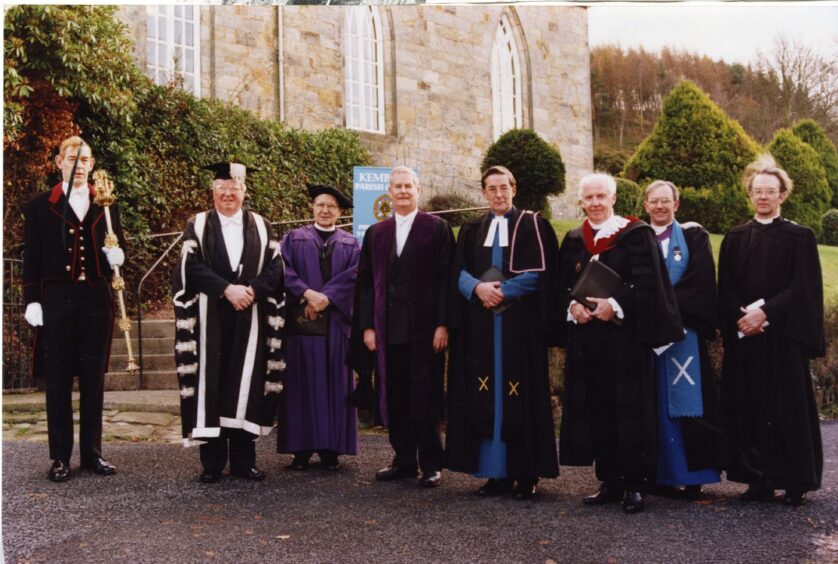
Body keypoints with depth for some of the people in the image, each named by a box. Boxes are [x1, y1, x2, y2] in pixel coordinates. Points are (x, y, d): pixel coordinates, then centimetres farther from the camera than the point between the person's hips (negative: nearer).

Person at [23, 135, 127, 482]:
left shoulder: (106, 205, 11)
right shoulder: (40, 206, 5)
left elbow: (118, 244, 16)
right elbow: (31, 258, 3)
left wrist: (117, 255, -8)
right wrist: (32, 301, -5)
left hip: (97, 300, 2)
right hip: (56, 300, -2)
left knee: (93, 379, 7)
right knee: (58, 380, 2)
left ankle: (92, 453, 17)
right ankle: (60, 457, 10)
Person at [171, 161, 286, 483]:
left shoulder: (261, 226, 12)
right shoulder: (197, 225, 8)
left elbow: (274, 267, 2)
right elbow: (193, 267, -6)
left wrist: (252, 290, -15)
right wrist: (227, 289, -18)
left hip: (250, 320, 1)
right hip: (210, 320, -1)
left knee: (246, 383, 2)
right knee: (210, 384, -1)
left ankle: (243, 460, 9)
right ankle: (212, 462, 5)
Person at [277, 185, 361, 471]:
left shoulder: (351, 244, 13)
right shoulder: (294, 238, 12)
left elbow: (354, 275, -2)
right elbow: (284, 270, -2)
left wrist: (326, 297, -14)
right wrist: (307, 293, -16)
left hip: (336, 321, 1)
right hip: (300, 320, -1)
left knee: (334, 383, 1)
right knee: (301, 383, -1)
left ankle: (331, 449, 6)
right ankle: (301, 448, 3)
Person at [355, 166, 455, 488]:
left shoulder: (437, 229, 1)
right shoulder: (376, 234, 13)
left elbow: (445, 278, -5)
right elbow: (366, 282, 11)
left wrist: (442, 324, -12)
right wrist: (367, 325, 3)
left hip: (424, 328, -4)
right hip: (388, 329, 4)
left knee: (425, 397, 0)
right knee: (394, 398, 8)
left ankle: (431, 465, 9)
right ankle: (404, 461, 18)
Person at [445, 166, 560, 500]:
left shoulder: (532, 225, 4)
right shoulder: (472, 230, 15)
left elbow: (539, 272, -5)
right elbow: (459, 272, 6)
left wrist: (502, 291, -13)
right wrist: (478, 287, -15)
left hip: (520, 324, -3)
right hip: (480, 325, 4)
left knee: (521, 395, -4)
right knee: (487, 396, 1)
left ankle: (526, 474, 3)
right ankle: (497, 472, 7)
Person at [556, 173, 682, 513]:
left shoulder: (636, 234, 1)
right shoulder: (573, 240, 14)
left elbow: (647, 282, -9)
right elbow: (561, 284, 11)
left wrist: (615, 305, -21)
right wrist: (572, 305, -10)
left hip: (625, 335, -4)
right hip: (585, 337, 5)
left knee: (629, 408, -4)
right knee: (595, 409, 5)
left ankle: (634, 485, 3)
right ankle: (609, 482, 14)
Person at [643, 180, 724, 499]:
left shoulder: (693, 236, 9)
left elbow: (699, 281, -4)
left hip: (683, 330, -2)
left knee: (684, 402, -3)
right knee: (652, 404, 2)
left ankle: (692, 475, 1)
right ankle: (657, 472, 8)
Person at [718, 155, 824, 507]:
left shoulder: (799, 237, 3)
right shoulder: (735, 239, 12)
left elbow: (803, 288, -6)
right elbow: (725, 290, 6)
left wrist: (765, 313, -15)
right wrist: (742, 318, -11)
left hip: (783, 337, -3)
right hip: (743, 337, 3)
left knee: (789, 407, -1)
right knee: (748, 407, 2)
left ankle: (795, 483, 8)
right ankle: (758, 480, 10)